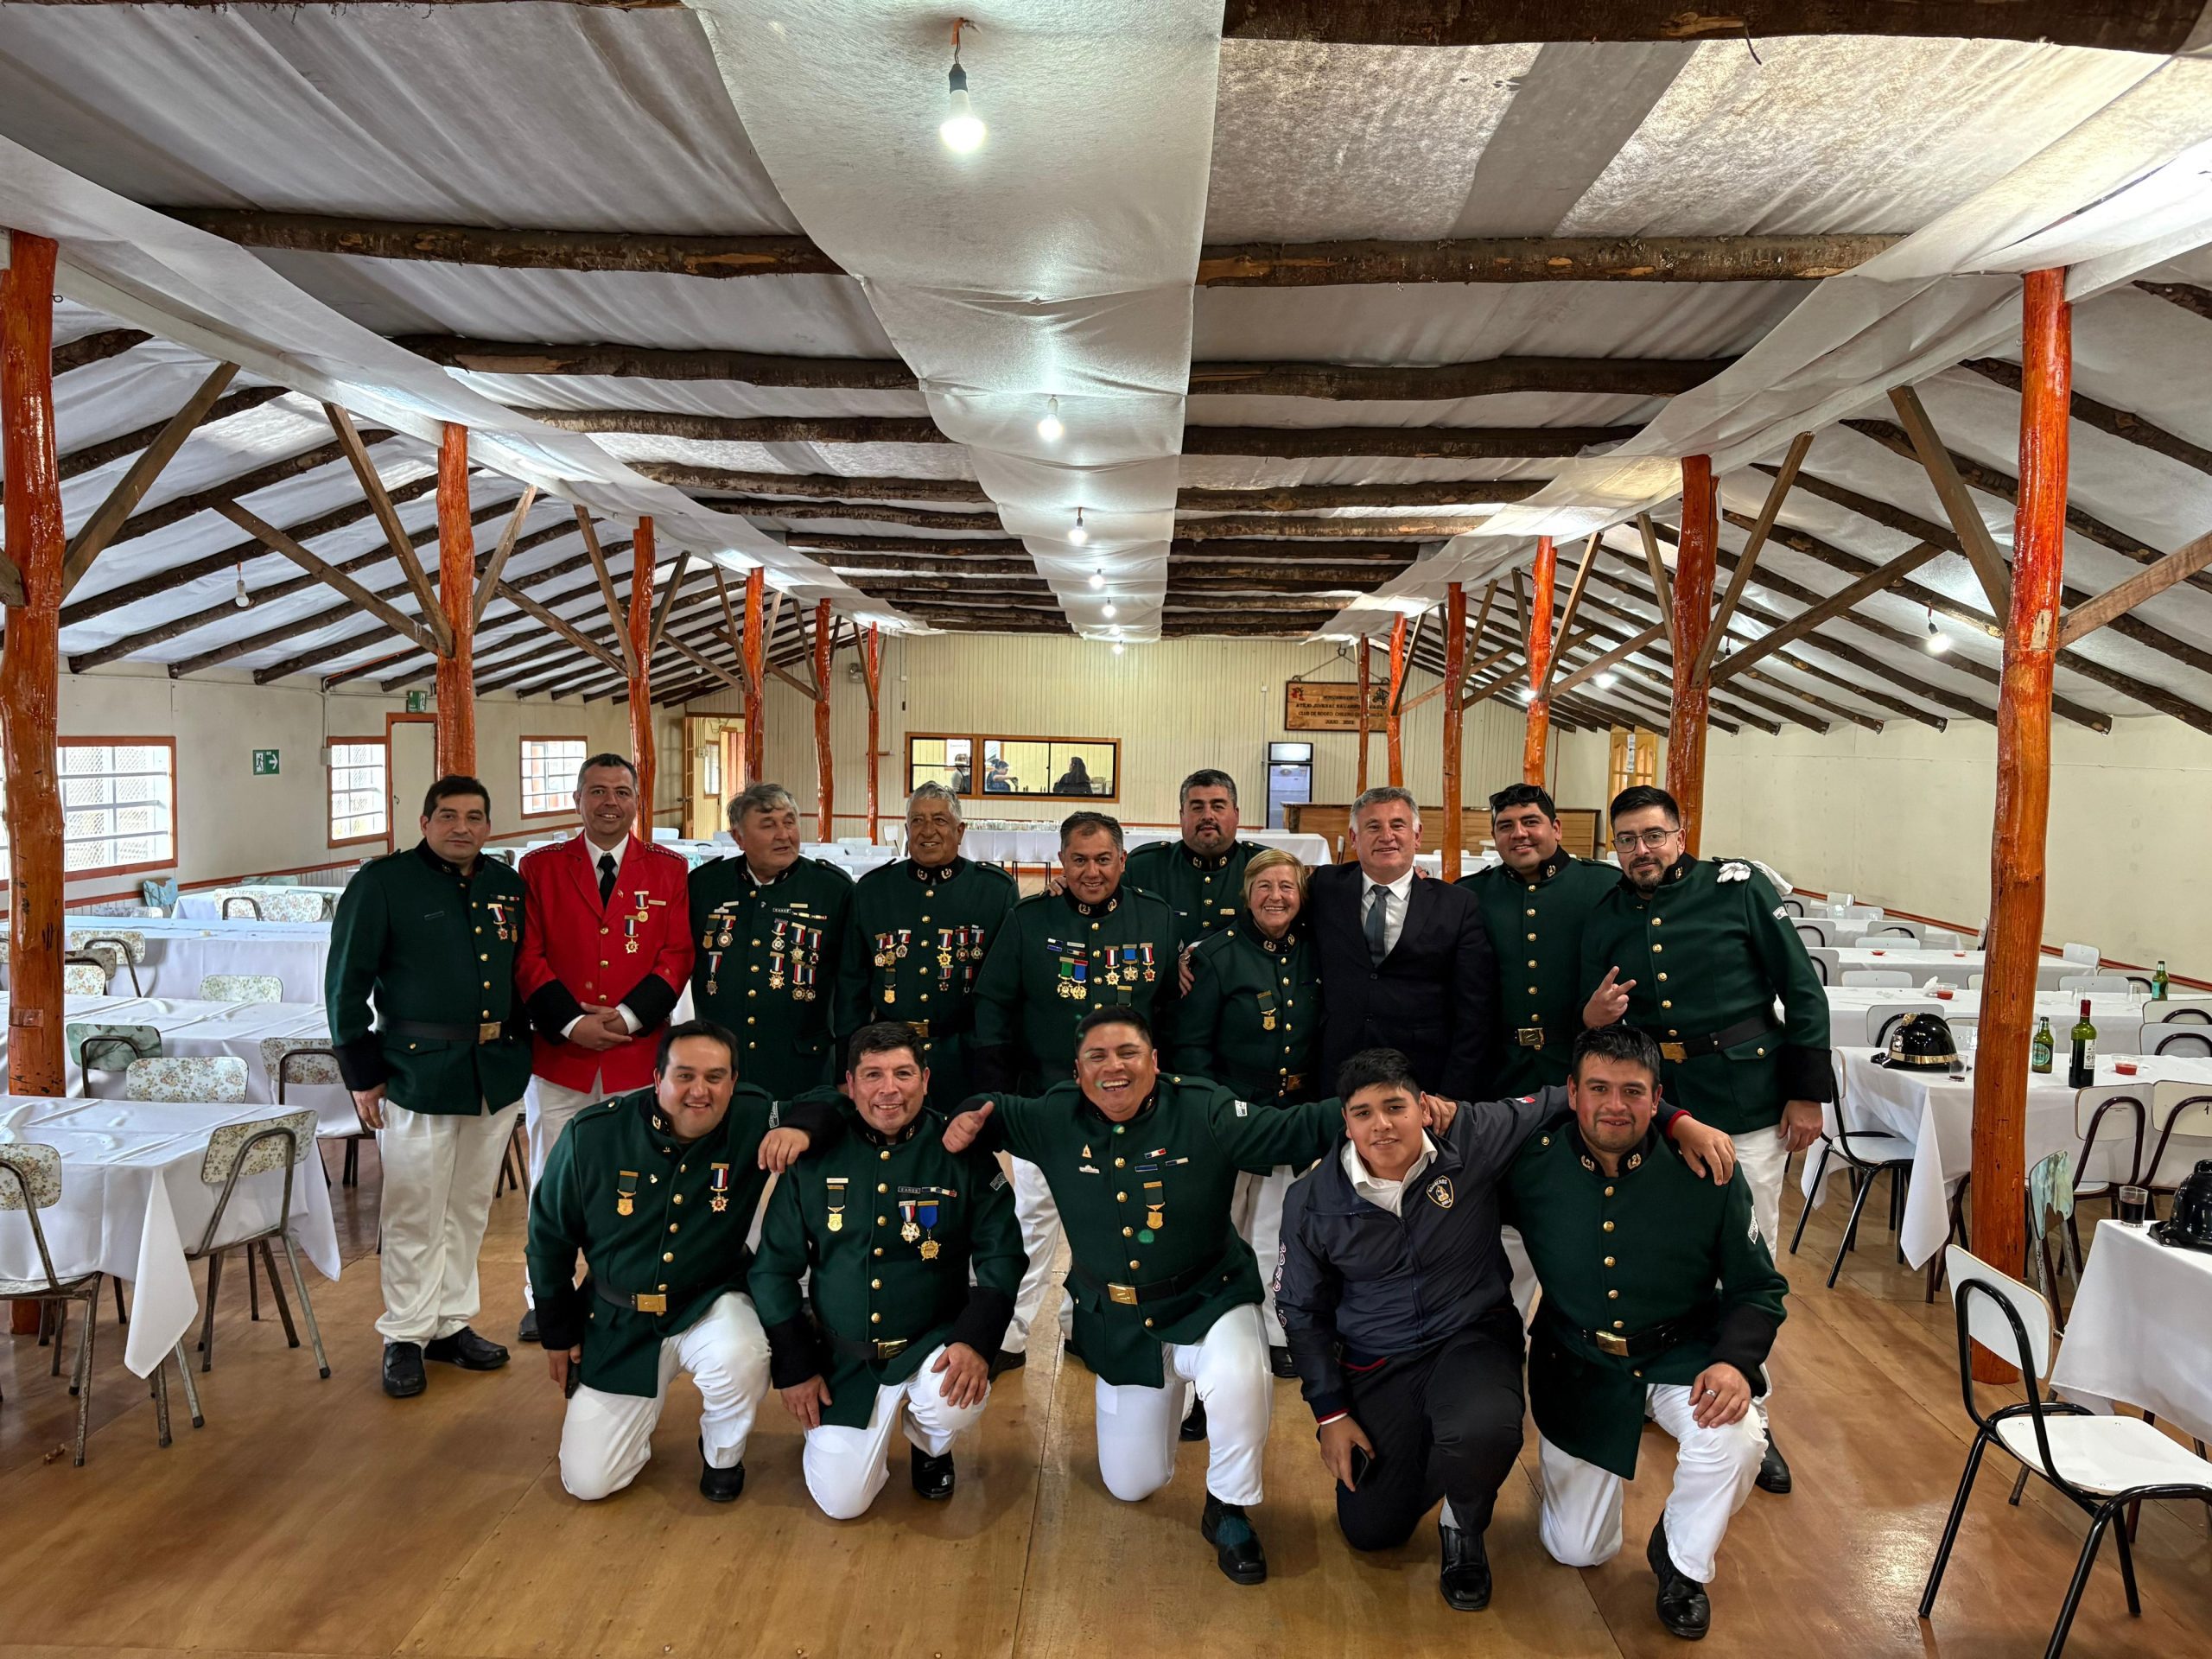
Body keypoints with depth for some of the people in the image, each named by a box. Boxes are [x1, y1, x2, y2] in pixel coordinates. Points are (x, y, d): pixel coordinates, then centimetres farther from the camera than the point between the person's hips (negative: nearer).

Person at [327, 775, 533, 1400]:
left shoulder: (507, 885, 9)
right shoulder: (381, 882, -6)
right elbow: (346, 984, -5)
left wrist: (520, 1048, 12)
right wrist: (363, 1075, -7)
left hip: (497, 1074, 5)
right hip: (416, 1071, -5)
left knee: (470, 1209, 15)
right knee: (415, 1215, 3)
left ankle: (451, 1324, 28)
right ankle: (405, 1337, 19)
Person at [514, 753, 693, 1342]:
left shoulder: (669, 869, 4)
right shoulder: (540, 867, 5)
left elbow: (678, 956, 0)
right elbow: (528, 957, 1)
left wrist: (628, 1017, -12)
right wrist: (571, 1022, -10)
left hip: (638, 1053, 0)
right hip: (557, 1052, 0)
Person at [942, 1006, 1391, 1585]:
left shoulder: (1205, 1113, -17)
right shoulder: (1055, 1120, -8)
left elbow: (1295, 1130, -21)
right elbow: (995, 1112, 10)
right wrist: (968, 1121, -13)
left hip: (1208, 1303, -3)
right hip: (1116, 1325, 4)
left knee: (1237, 1380, -39)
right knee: (1130, 1487, 14)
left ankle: (1228, 1511, -8)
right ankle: (1167, 1387, 45)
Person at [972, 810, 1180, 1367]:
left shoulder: (1158, 920, -2)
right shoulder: (1029, 920, -5)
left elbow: (1175, 1009, 4)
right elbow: (994, 1008, -2)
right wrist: (997, 1092, -6)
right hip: (1044, 1096, -1)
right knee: (1033, 1215, 7)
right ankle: (1010, 1334, 20)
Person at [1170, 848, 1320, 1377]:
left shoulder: (1312, 955, 4)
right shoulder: (1217, 953, -9)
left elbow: (1323, 1036, 12)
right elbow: (1190, 1045, -9)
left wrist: (1311, 1096, 2)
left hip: (1292, 1117, 4)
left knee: (1275, 1234, 13)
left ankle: (1276, 1335, 26)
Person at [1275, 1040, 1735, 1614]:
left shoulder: (1471, 1140, -16)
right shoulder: (1311, 1201, -11)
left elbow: (1561, 1102, -8)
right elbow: (1303, 1310, 2)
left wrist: (1679, 1122, -14)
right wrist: (1329, 1412, 1)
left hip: (1472, 1338, -2)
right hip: (1378, 1366, 2)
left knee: (1485, 1434, -36)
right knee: (1370, 1530, 0)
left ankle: (1464, 1529, 2)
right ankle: (1420, 1450, 34)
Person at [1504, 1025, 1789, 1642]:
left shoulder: (1707, 1171, -17)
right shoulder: (1531, 1166, -18)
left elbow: (1758, 1289, -7)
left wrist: (1737, 1362, -25)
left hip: (1680, 1355, 0)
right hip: (1576, 1365, 1)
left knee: (1733, 1440, -33)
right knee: (1577, 1551, 9)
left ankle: (1682, 1565, 1)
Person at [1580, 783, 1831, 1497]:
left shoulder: (1736, 887, -5)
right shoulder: (1603, 920, 4)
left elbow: (1801, 986, -4)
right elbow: (1596, 1024, 10)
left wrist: (1807, 1091, -7)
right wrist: (1593, 1019, -14)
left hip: (1746, 1105, -3)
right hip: (1652, 1109, 3)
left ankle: (1750, 1418, 21)